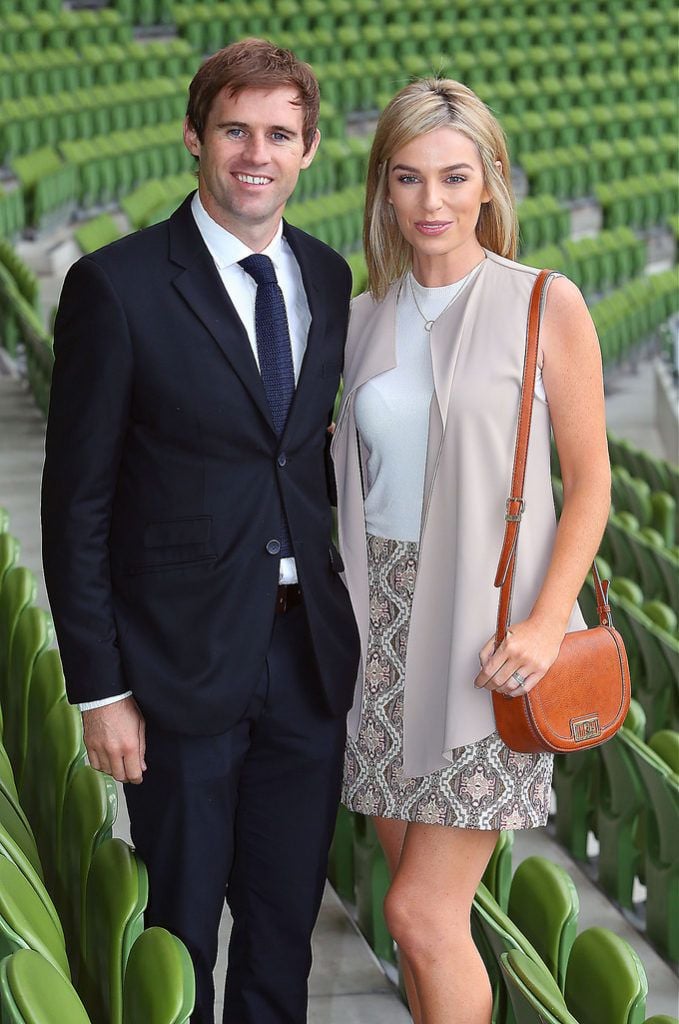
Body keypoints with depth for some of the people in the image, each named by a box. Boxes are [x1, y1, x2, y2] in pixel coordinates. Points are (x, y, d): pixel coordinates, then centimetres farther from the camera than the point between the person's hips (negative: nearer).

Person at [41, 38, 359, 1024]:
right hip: (183, 664, -4)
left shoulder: (330, 278, 5)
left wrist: (352, 624, 7)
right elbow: (77, 503, -9)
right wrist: (98, 688, -12)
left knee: (285, 926, 16)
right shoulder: (118, 286, -11)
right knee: (179, 937, 9)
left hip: (310, 654, 5)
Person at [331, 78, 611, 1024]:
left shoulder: (546, 307, -6)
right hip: (386, 618, 5)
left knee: (422, 913, -7)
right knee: (425, 895, 10)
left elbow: (590, 479, -6)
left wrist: (547, 622, -17)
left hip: (487, 632, -5)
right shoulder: (367, 320, 8)